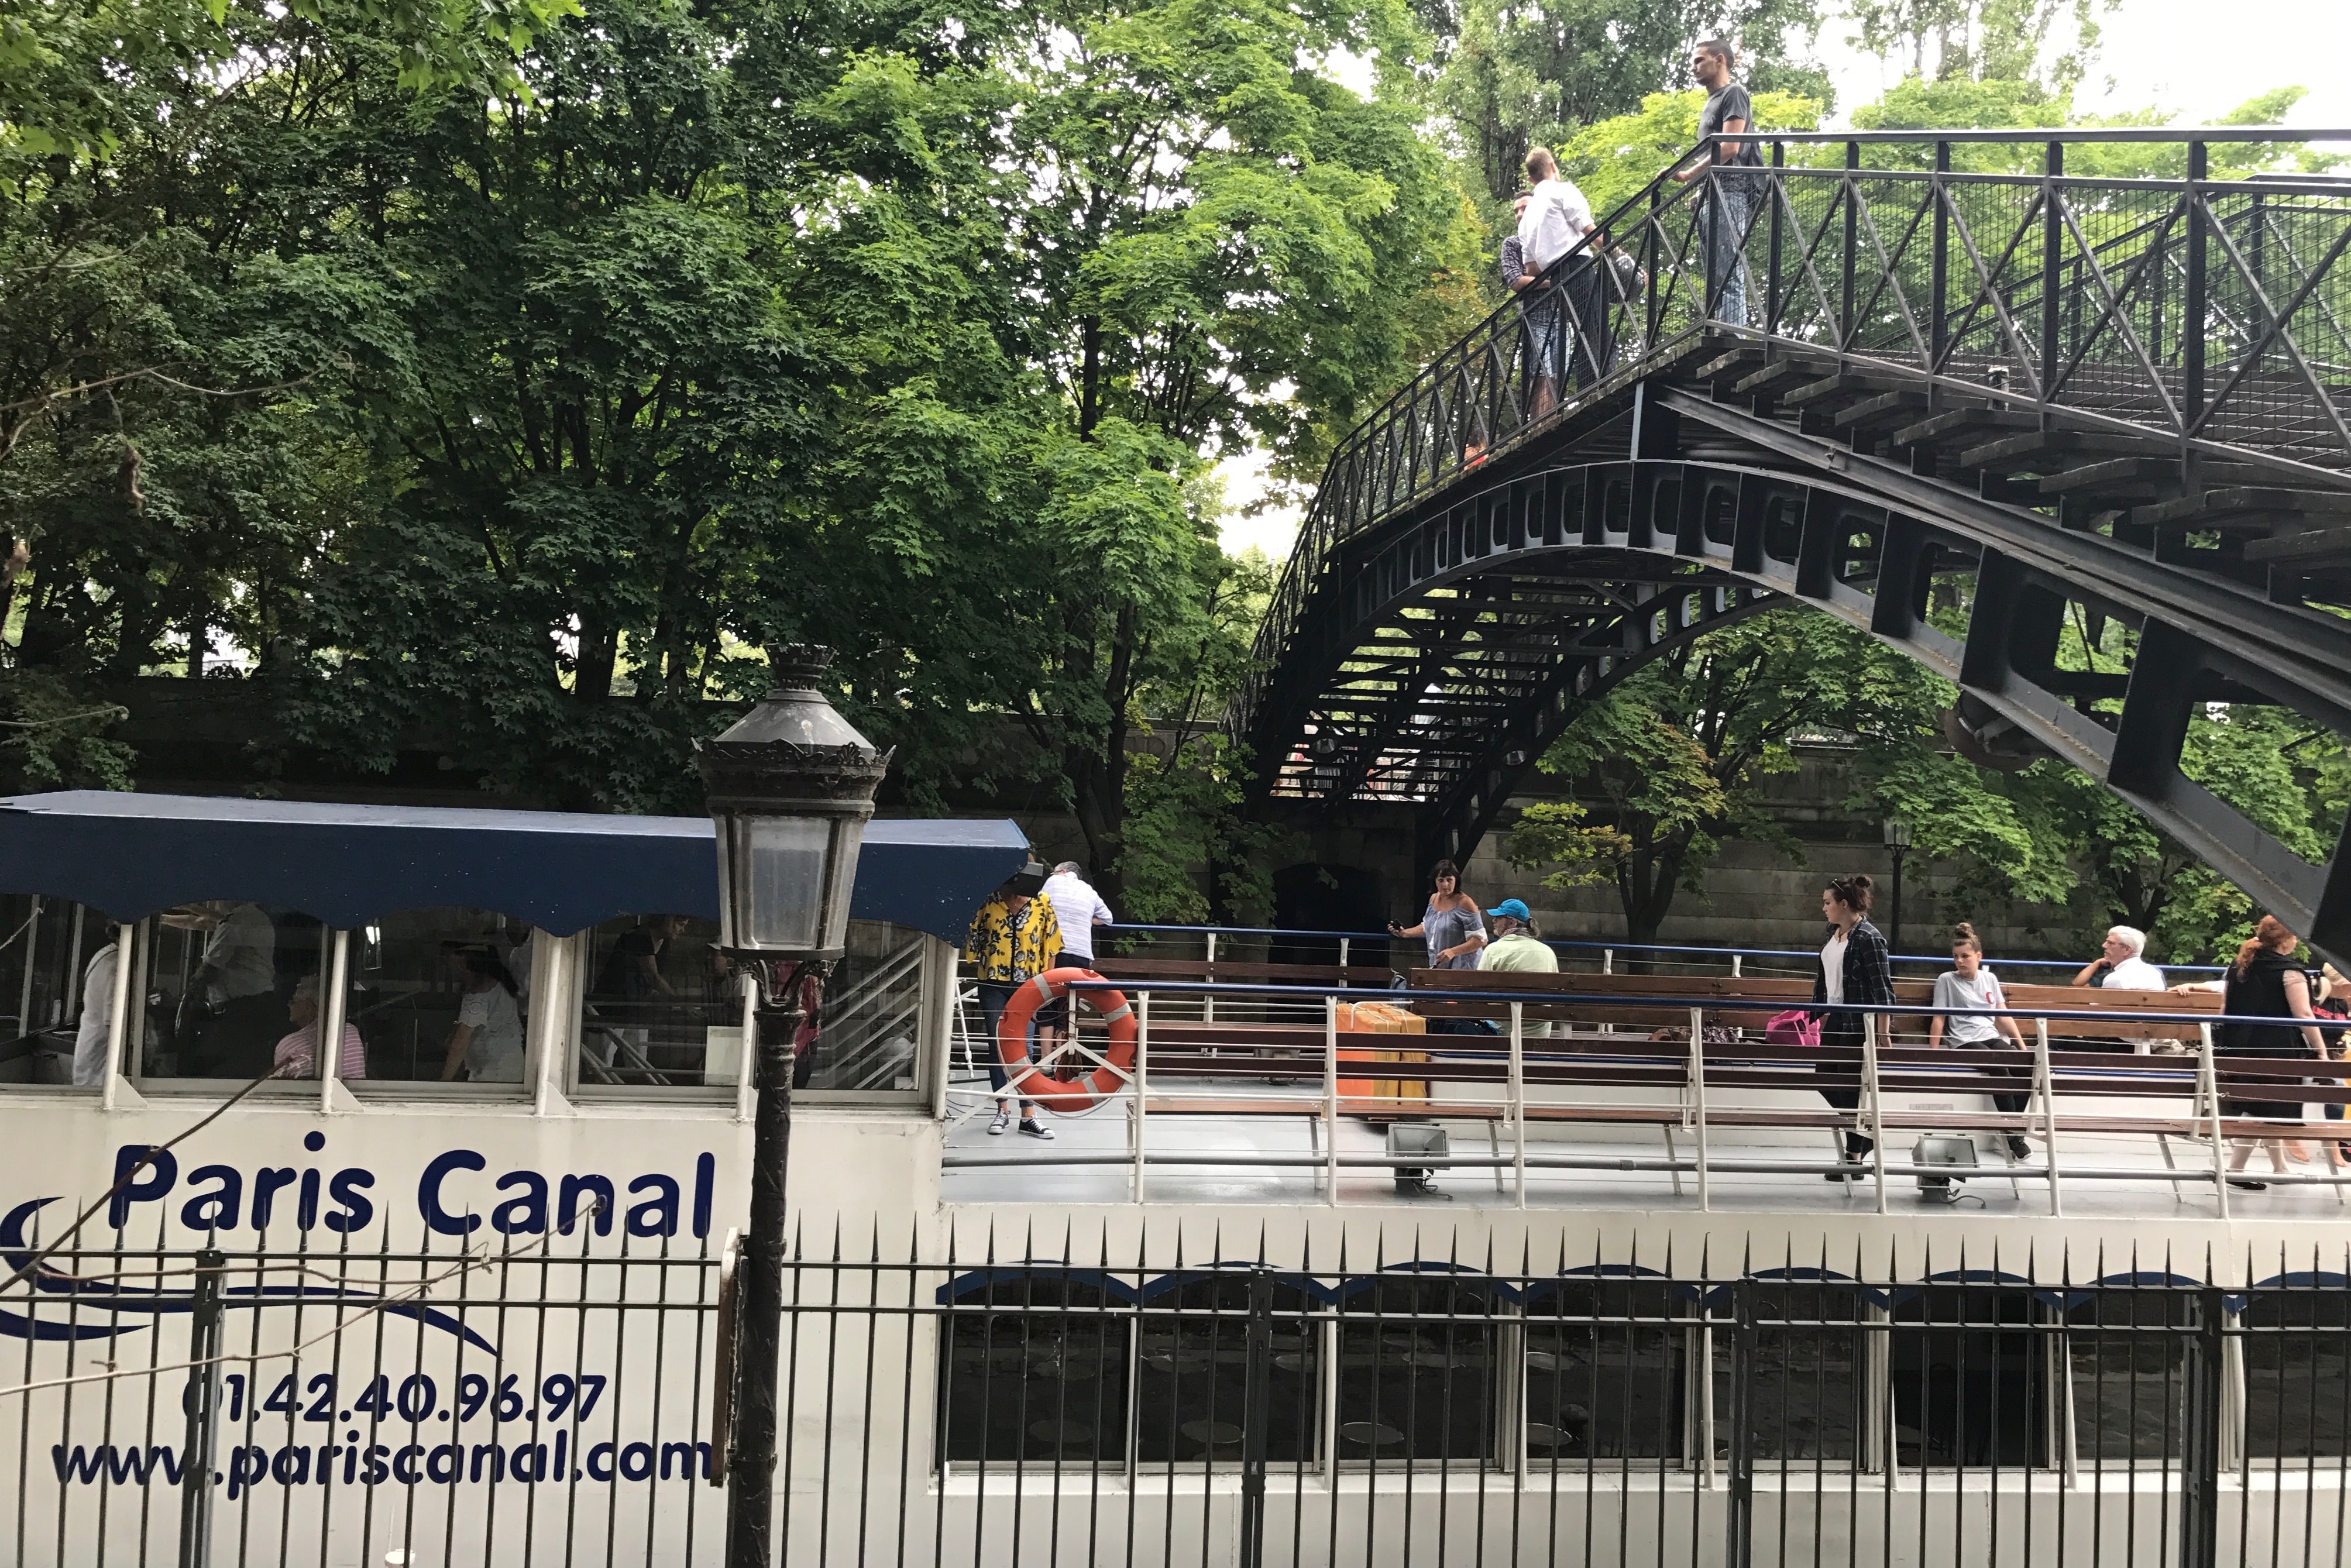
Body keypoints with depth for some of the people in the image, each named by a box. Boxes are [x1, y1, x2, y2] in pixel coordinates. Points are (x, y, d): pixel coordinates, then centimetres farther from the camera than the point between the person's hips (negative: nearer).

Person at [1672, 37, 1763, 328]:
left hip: (1730, 191, -10)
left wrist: (1691, 174, -16)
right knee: (1715, 276, 6)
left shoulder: (1733, 94, -2)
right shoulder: (1711, 102, 27)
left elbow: (1729, 148, -13)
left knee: (1728, 272, -16)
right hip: (1712, 195, 10)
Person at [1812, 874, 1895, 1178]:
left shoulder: (1869, 938, -15)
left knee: (1849, 1087, -2)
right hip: (1834, 1019, 9)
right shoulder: (1834, 934, 10)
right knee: (1825, 1080, 11)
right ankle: (1865, 1134, 28)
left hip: (1858, 1024, -9)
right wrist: (1820, 1014, 21)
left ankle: (1854, 1158, 9)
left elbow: (1883, 989, -17)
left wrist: (1883, 1033, -19)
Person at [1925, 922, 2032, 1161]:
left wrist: (2023, 1046, 12)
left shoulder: (1989, 978, 19)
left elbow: (2004, 1016, 19)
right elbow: (1938, 1018, 4)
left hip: (1993, 1038, 4)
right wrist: (1933, 1052, -4)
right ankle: (2014, 1132, -26)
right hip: (1966, 1041, -4)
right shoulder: (1946, 980, 7)